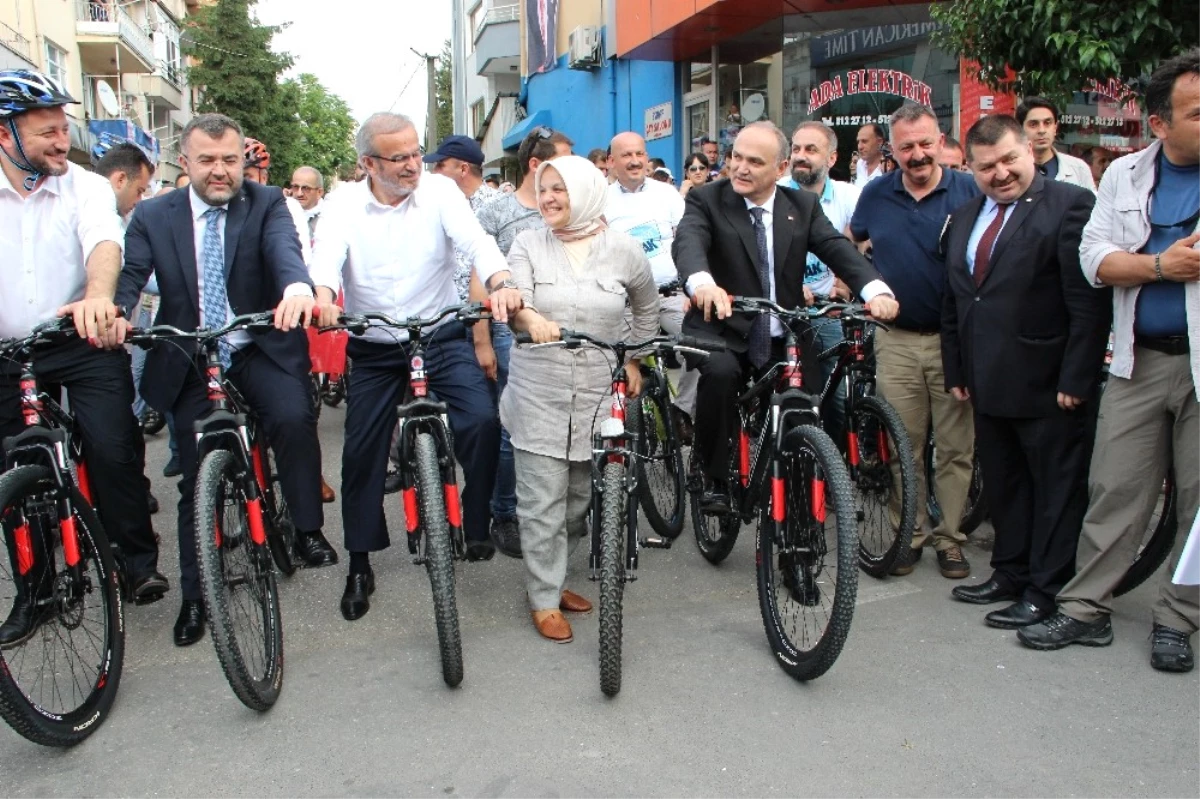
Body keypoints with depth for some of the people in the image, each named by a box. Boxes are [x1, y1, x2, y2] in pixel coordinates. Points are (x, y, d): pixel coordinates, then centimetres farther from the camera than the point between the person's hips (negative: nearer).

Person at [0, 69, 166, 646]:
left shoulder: (86, 187, -5)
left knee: (114, 452, -10)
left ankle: (138, 561, 12)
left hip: (84, 345, -2)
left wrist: (97, 294, -45)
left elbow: (103, 242, -24)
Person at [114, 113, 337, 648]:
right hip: (188, 361, 2)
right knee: (196, 480, 8)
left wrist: (297, 286, -47)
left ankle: (308, 528, -10)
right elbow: (130, 274, -11)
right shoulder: (152, 216, 2)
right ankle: (195, 597, 24)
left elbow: (284, 248, -23)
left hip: (261, 349, -2)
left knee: (293, 416, -32)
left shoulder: (267, 204, -3)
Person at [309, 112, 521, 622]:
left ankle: (475, 522, 1)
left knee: (482, 420, -22)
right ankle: (360, 565, 22)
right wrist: (322, 295, -44)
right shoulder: (346, 205, -4)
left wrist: (500, 283, -41)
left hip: (442, 337, -1)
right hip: (374, 349, 1)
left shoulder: (439, 191, -5)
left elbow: (474, 239, -20)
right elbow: (327, 253, -21)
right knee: (361, 452, 5)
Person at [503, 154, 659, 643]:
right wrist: (531, 318, -37)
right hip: (539, 389, -1)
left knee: (580, 497, 11)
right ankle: (544, 600, 13)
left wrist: (634, 360, 15)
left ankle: (552, 578, 32)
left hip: (597, 390, 2)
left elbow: (647, 308, 18)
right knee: (542, 500, -2)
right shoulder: (528, 246, 1)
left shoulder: (623, 249, 2)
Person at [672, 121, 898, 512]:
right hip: (721, 329, -3)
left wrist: (874, 289, -30)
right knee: (720, 372, -33)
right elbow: (688, 240, -24)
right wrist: (702, 282, -48)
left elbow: (837, 248, -9)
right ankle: (713, 478, -14)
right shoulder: (707, 200, -4)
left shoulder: (803, 206, 6)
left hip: (783, 339, 4)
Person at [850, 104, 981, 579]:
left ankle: (949, 538, 17)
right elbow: (849, 243, 22)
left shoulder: (969, 191, -2)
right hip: (897, 340, 2)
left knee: (956, 448, 5)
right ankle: (909, 534, 19)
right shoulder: (877, 194, 5)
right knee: (902, 447, 6)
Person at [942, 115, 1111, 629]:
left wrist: (1075, 380, -16)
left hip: (1047, 384, -7)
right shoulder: (963, 219, 13)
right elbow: (952, 302, 16)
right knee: (1002, 485, 16)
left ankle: (1045, 591, 16)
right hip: (988, 384, 7)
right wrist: (955, 371, 12)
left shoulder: (1070, 205, -9)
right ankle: (1010, 573, 30)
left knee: (1057, 490, 5)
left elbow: (1090, 302, -14)